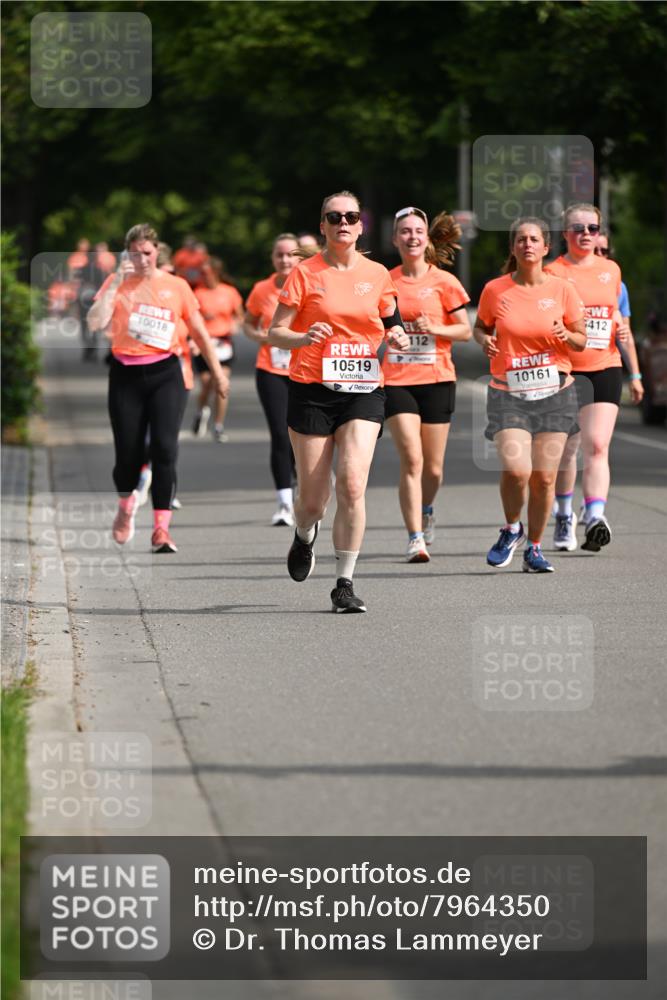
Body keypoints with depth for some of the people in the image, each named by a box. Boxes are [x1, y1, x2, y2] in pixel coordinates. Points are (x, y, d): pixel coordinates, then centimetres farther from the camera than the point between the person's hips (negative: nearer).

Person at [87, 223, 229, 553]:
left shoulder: (175, 286, 5)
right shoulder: (116, 283, 4)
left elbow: (198, 331, 13)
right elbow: (96, 322, -12)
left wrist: (217, 370, 15)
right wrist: (117, 283, -16)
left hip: (166, 372, -1)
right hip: (126, 374, 1)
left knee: (164, 448, -13)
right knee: (128, 450, 3)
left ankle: (161, 529, -11)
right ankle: (126, 506, 35)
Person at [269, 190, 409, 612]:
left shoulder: (377, 274, 7)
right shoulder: (306, 273, -1)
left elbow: (389, 325, 20)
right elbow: (275, 332, -2)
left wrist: (396, 337, -3)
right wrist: (304, 337, -23)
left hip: (364, 390, 1)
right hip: (312, 390, -1)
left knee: (353, 484, -16)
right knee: (314, 497, 3)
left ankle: (345, 584, -8)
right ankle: (305, 535, 41)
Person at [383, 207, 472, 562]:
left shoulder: (443, 282, 0)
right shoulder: (386, 281, 4)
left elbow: (466, 330, 3)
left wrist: (435, 329, -13)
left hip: (436, 379, 0)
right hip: (396, 380, 0)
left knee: (432, 467, 7)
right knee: (411, 459, -15)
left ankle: (426, 511, 39)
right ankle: (415, 537, -13)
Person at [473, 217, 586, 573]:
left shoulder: (561, 289, 1)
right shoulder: (495, 290, -1)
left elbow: (581, 340, 9)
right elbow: (480, 327, 15)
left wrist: (566, 337, -13)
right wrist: (484, 340, -8)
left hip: (554, 393, 1)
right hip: (508, 393, -1)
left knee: (544, 477, 0)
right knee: (515, 469, -17)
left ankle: (534, 548, 18)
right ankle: (511, 528, 13)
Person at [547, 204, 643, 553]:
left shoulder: (611, 270, 12)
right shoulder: (552, 273, 0)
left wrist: (634, 372, 20)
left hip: (605, 370, 2)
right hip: (564, 371, -2)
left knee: (597, 447, -13)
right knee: (565, 450, 7)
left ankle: (594, 518, -24)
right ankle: (564, 516, 27)